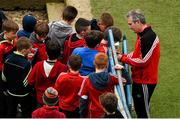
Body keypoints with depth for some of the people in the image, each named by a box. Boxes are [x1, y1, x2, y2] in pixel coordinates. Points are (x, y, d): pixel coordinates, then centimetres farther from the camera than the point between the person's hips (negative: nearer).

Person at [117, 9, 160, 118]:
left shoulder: (149, 37, -24)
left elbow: (142, 61, -25)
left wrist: (123, 58, -15)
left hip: (145, 81, -9)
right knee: (139, 107, 19)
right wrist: (123, 56, -1)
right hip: (139, 79, 9)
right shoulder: (142, 35, 8)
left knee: (143, 109, 1)